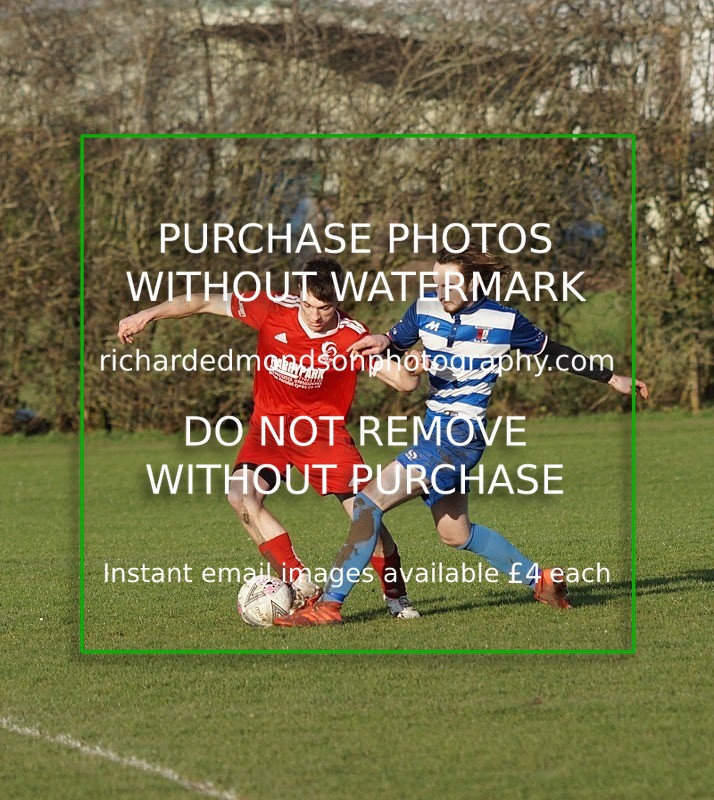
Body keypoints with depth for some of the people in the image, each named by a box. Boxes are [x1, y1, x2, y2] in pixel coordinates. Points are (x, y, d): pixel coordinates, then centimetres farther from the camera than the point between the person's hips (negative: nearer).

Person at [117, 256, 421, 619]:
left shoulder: (352, 337, -16)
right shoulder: (274, 311, -14)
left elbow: (404, 381, -17)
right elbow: (207, 303, -5)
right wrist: (147, 315, -6)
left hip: (324, 432, -1)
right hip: (270, 426, 1)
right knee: (241, 494, -25)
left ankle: (396, 597, 14)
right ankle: (299, 583, -18)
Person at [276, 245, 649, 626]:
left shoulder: (504, 321, -8)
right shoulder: (425, 308, 2)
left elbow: (553, 352, 6)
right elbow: (397, 340, 17)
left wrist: (612, 379, 13)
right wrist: (382, 341, -10)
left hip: (460, 437, -7)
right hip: (435, 433, 7)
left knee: (370, 500, -15)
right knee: (456, 533, 17)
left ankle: (329, 604, -15)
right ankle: (540, 579, 35)